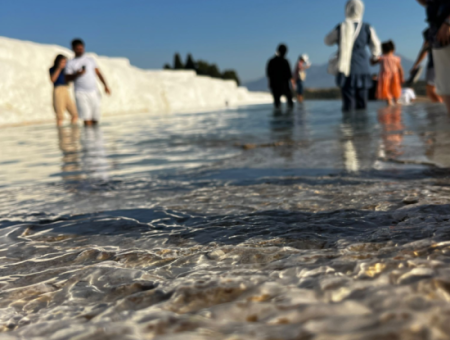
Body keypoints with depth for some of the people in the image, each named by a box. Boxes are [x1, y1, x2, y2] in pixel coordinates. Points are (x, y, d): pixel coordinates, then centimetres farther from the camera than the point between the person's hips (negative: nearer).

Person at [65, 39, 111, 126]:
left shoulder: (90, 59, 14)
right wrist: (77, 74, -15)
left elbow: (98, 73, 12)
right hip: (81, 93, -3)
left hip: (94, 92, 3)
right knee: (86, 117, -12)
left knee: (95, 118, 2)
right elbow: (67, 79, 2)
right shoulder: (71, 63, 6)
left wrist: (105, 85, 2)